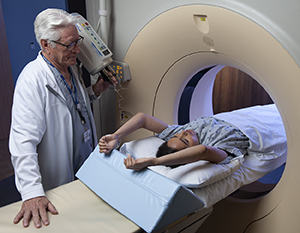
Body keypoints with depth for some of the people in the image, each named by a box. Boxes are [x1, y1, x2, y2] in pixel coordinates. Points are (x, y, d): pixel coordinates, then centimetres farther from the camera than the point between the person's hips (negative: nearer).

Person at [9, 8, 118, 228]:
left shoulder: (72, 67, 2)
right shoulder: (32, 79, -25)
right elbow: (24, 140, -31)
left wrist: (94, 91, -2)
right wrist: (32, 193, -37)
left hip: (88, 168, 7)